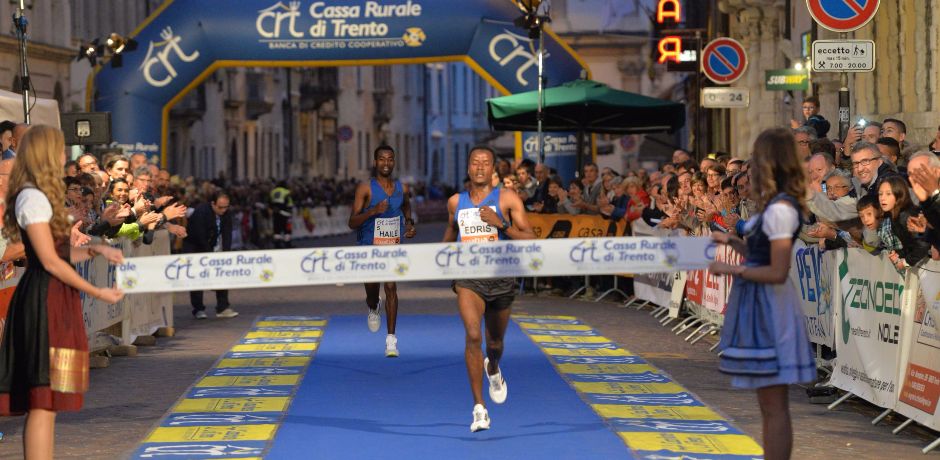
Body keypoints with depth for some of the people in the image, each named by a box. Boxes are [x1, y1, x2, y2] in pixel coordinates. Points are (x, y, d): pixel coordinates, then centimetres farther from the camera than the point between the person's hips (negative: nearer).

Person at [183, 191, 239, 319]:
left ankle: (223, 308, -2)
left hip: (211, 246, 5)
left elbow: (227, 235, -12)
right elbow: (201, 238, -29)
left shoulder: (226, 213, -11)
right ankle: (198, 309, -1)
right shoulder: (200, 212, -28)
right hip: (194, 245, -5)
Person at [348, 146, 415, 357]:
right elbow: (352, 223, -12)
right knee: (372, 293, 12)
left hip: (393, 244, 1)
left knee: (391, 286, -19)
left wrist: (410, 223, 6)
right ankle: (373, 309, 52)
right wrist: (373, 211, -26)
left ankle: (391, 338, -18)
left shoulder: (401, 188, 3)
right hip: (370, 245, -1)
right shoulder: (365, 188, -8)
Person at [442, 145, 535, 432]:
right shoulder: (455, 202, 6)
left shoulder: (507, 199, -3)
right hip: (468, 279, 0)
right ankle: (479, 408, -20)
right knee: (473, 335, -22)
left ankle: (493, 370, 56)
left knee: (495, 341, 17)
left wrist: (500, 224, -19)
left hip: (501, 278, 0)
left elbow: (530, 239, -8)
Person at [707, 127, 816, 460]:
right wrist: (732, 242, 9)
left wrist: (732, 270, -15)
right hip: (760, 306, 10)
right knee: (770, 404, 16)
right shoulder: (775, 205, 11)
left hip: (770, 308, -10)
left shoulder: (779, 210, -18)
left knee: (774, 405, -4)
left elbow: (777, 272, -21)